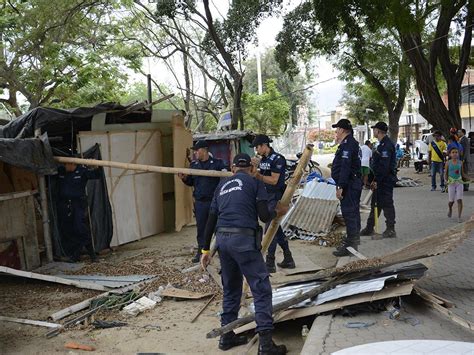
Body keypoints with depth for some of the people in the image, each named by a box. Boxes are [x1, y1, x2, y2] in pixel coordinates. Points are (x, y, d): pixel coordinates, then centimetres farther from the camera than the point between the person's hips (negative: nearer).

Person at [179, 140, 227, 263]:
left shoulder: (217, 163, -1)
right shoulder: (194, 164, 12)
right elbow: (191, 182, 17)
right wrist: (184, 178, -3)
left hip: (215, 201, -3)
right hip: (200, 202, 4)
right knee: (201, 227, 7)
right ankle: (201, 251, 16)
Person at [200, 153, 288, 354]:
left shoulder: (223, 185, 21)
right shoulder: (255, 183, 6)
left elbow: (211, 219, 17)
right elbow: (264, 216, -2)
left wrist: (206, 249, 20)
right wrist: (277, 212, 20)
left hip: (222, 239, 6)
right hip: (243, 239, -6)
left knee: (231, 289, 19)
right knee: (261, 289, 0)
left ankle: (227, 337, 27)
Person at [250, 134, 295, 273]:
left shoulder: (277, 159, -14)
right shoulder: (263, 159, 11)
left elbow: (274, 180, -18)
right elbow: (260, 177, 14)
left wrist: (257, 175, -20)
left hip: (276, 197, -9)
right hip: (267, 196, 9)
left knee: (270, 228, -9)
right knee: (276, 228, 13)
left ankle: (270, 264, -2)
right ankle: (288, 259, 24)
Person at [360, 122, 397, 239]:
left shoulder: (386, 145, -18)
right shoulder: (383, 144, 16)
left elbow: (384, 166, -24)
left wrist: (376, 180, -22)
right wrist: (375, 180, 18)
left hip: (386, 180, -11)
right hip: (380, 180, 11)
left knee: (386, 203, -3)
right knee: (375, 204, 15)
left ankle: (390, 230, 5)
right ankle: (369, 228, 23)